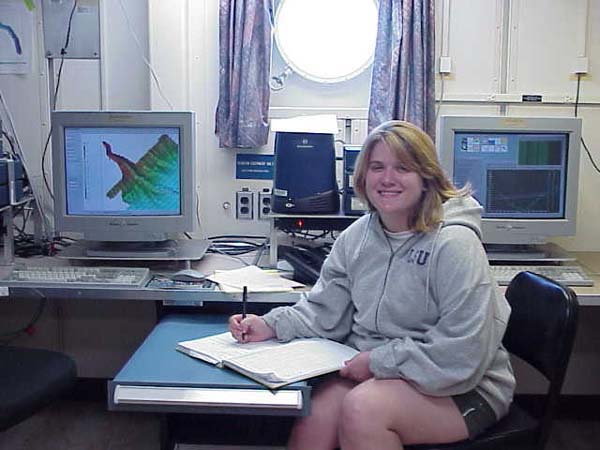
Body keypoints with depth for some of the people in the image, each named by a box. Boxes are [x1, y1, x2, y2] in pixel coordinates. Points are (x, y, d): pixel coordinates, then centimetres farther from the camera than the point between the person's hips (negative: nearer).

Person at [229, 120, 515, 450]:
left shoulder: (454, 244, -18)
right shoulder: (356, 237, 5)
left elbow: (463, 355, -21)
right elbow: (325, 311, 9)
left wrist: (378, 361, -19)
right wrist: (271, 325, -7)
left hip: (462, 387, -5)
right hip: (373, 373, 5)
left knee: (362, 408, -30)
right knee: (314, 414, -20)